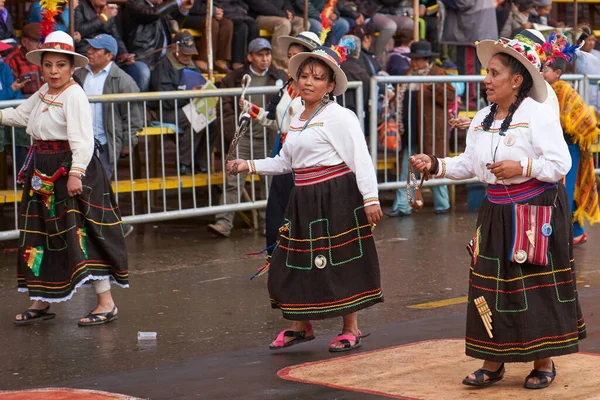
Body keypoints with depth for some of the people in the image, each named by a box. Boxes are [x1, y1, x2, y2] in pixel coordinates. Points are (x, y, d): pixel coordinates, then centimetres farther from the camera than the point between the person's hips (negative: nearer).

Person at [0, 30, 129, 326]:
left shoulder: (74, 95, -16)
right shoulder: (43, 93, 11)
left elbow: (82, 138, -23)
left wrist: (75, 172, -30)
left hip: (70, 169, -9)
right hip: (44, 172, 9)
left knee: (80, 233, -10)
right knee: (40, 234, 14)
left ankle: (106, 303, -5)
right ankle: (41, 302, 25)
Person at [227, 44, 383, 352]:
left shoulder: (339, 117, -11)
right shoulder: (298, 120, 14)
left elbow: (361, 159, -16)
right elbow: (285, 162, 22)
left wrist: (370, 199, -23)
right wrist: (250, 166, 12)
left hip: (337, 198, -8)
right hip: (305, 200, 8)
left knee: (341, 263, 0)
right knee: (295, 261, 11)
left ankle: (351, 329, 15)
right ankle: (300, 326, 28)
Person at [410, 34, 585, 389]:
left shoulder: (538, 115, -12)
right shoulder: (482, 119, 9)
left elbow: (561, 164, -15)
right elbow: (469, 165, 12)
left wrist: (522, 167, -23)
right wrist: (435, 165, 0)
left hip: (536, 211, -7)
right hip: (497, 211, 7)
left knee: (536, 287, 0)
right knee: (491, 285, 7)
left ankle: (544, 363, 12)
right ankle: (493, 363, 17)